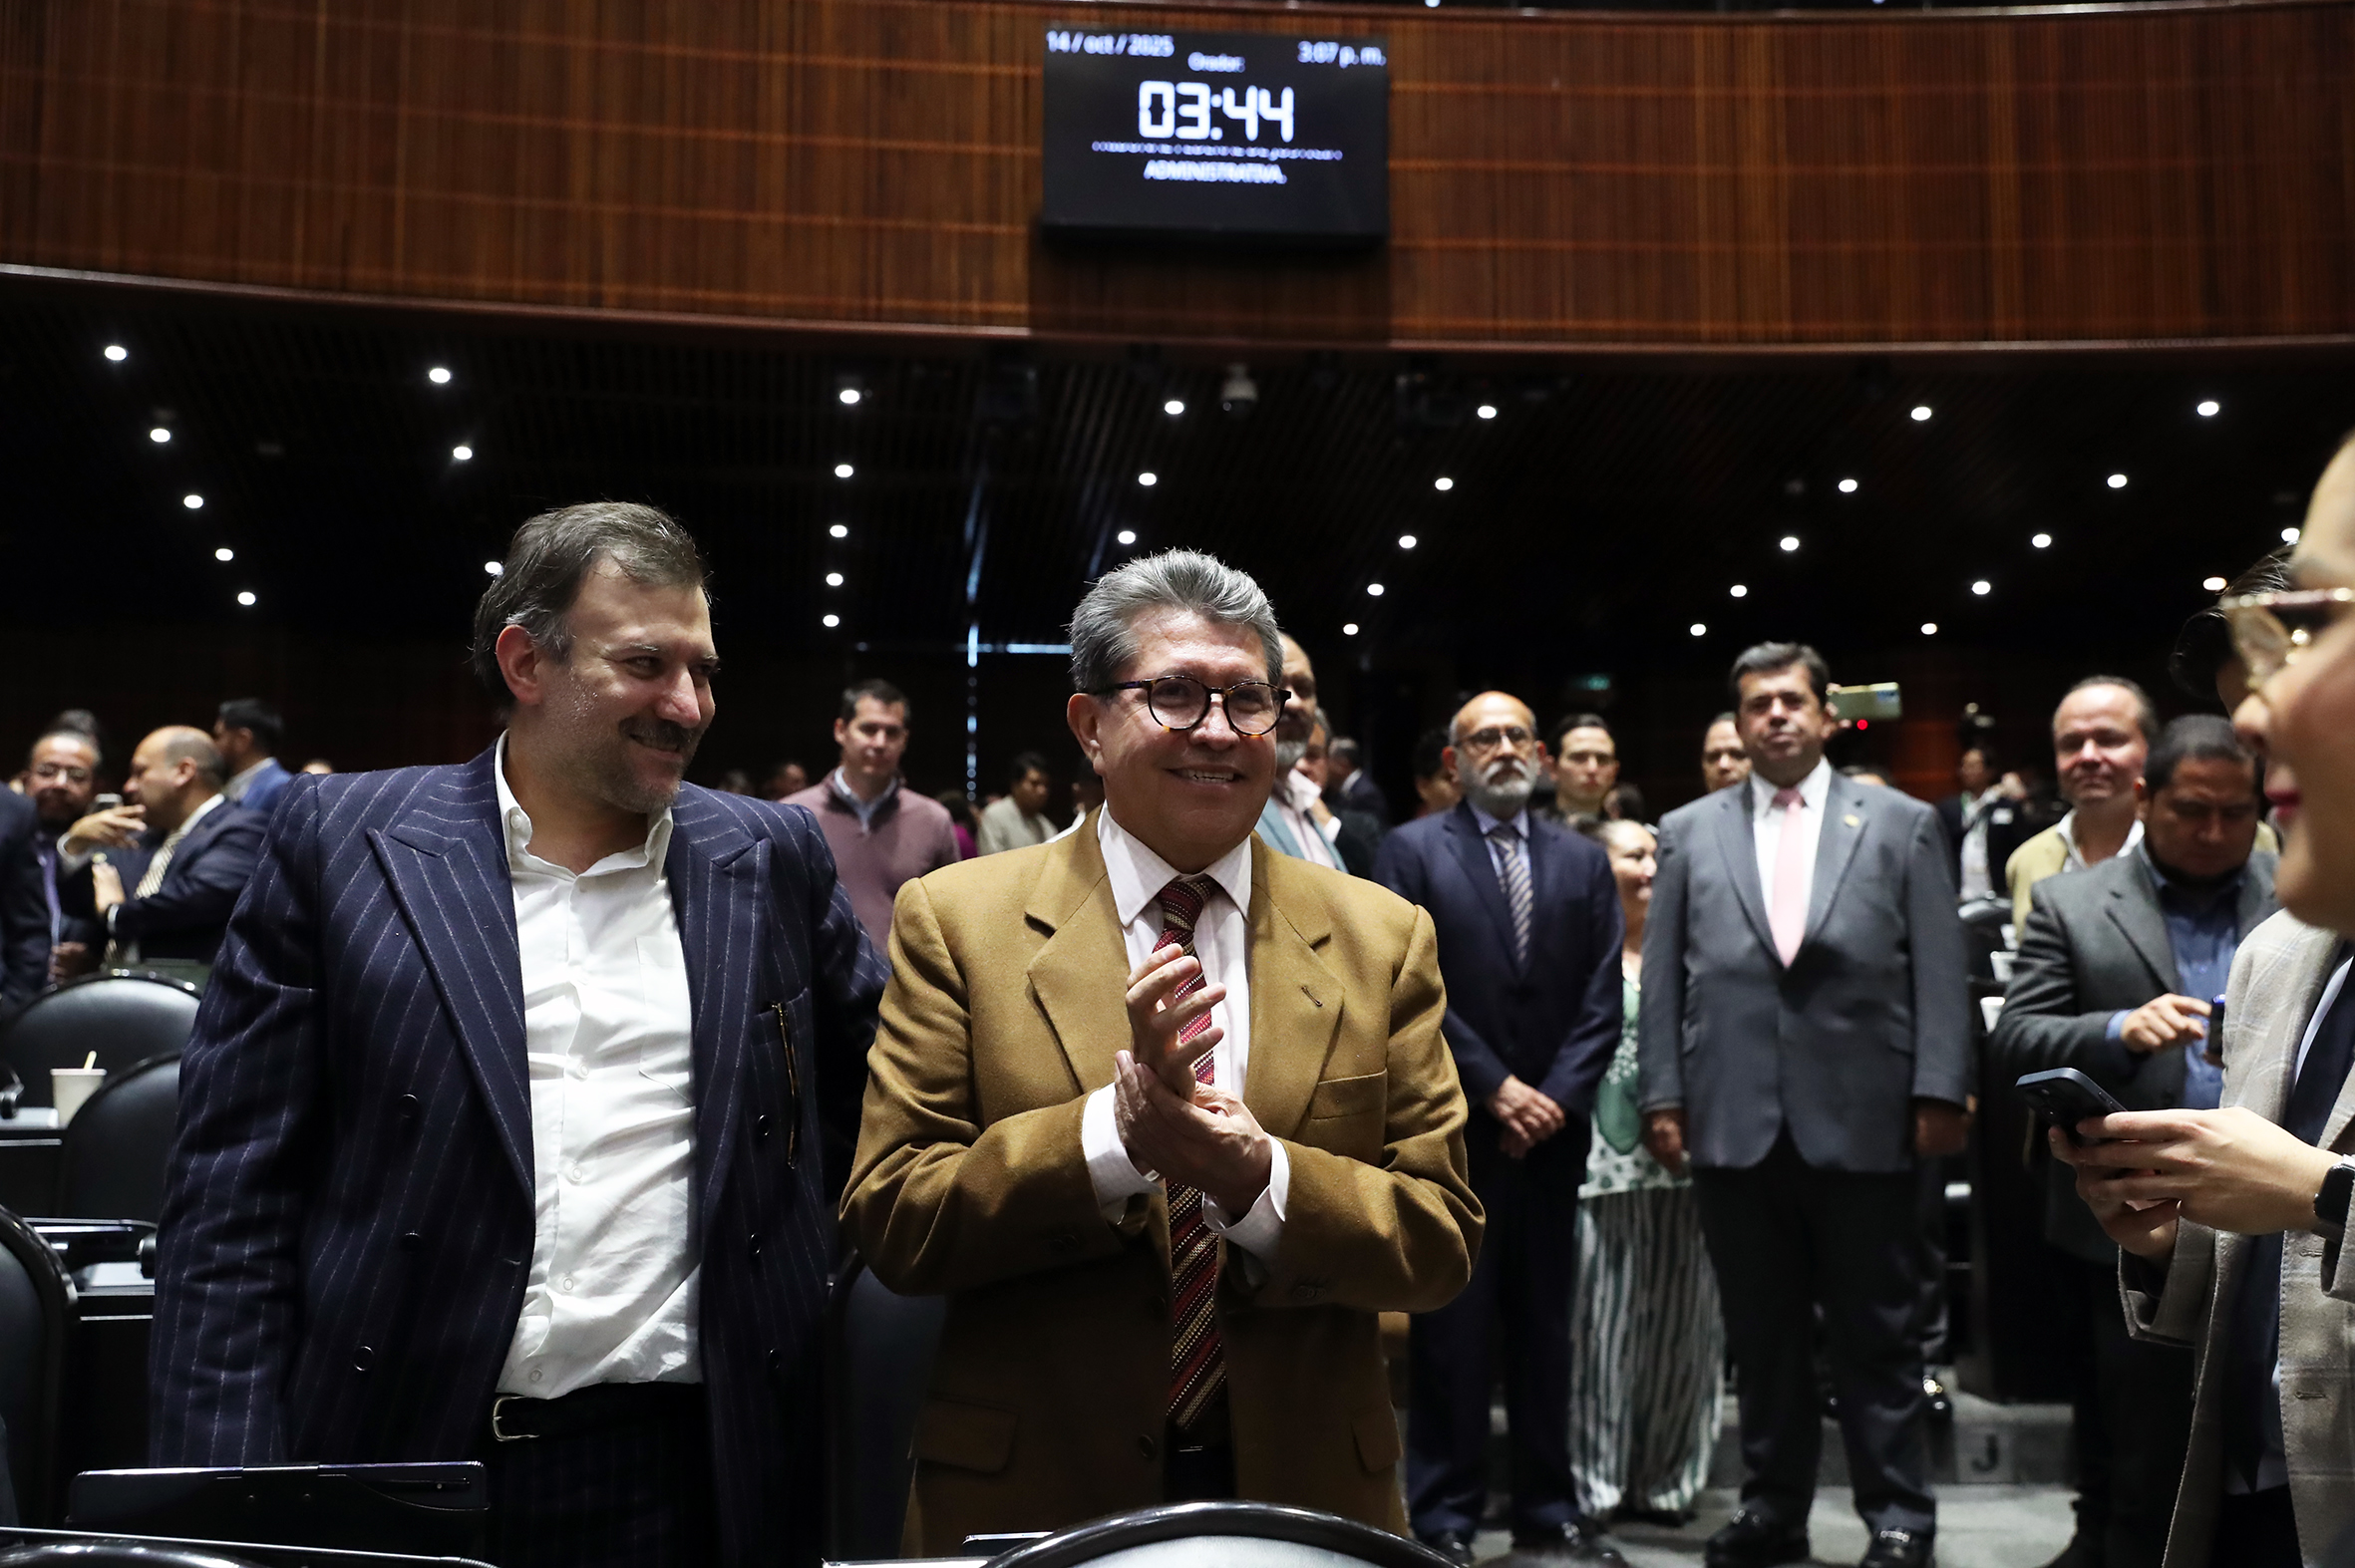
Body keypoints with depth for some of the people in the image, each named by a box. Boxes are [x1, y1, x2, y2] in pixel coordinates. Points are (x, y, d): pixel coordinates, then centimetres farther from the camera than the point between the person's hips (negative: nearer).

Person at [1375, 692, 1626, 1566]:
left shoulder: (1584, 862, 11)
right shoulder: (1412, 851, 0)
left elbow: (1602, 1000, 6)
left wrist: (1555, 1098, -6)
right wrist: (1496, 1088, -11)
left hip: (1551, 1128, 4)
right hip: (1453, 1129, -3)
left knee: (1546, 1328, 10)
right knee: (1453, 1332, 1)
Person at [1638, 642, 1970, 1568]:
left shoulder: (1902, 824, 7)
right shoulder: (1688, 833, 10)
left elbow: (1939, 971, 2)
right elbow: (1663, 977, 8)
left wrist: (1939, 1091, -6)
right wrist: (1664, 1096, 1)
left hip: (1863, 1122, -2)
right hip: (1736, 1124, 2)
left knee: (1878, 1334, 7)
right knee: (1760, 1334, 10)